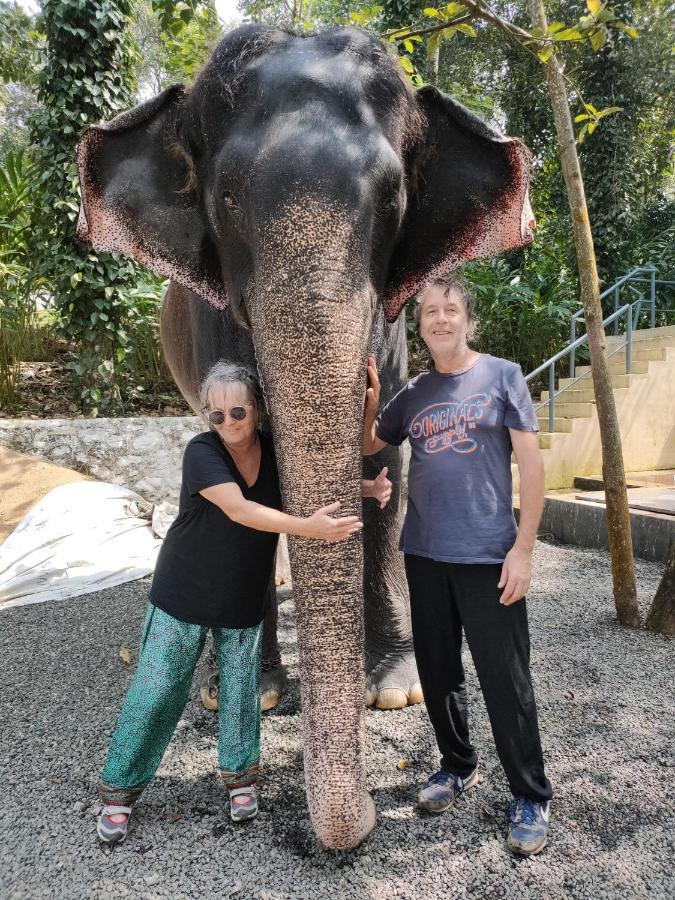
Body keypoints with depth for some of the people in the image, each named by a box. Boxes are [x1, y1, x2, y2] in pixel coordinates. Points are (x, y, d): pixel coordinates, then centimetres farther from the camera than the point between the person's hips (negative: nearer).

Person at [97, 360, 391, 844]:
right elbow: (239, 509, -34)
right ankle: (119, 791, 26)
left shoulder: (275, 453, -7)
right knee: (156, 693, 6)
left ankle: (240, 776, 34)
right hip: (183, 597, -3)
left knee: (242, 691, 10)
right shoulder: (202, 452, -21)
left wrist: (370, 489, -18)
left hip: (244, 602, 3)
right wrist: (308, 527, -43)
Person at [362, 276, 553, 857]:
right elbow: (368, 446, 18)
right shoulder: (413, 393, 9)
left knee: (505, 680, 3)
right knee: (438, 672, 15)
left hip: (489, 555, -4)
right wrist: (370, 400, -1)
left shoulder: (502, 376, -2)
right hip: (425, 554, 5)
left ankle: (530, 797, 23)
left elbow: (531, 463, -5)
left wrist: (524, 548, -11)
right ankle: (458, 766, 37)